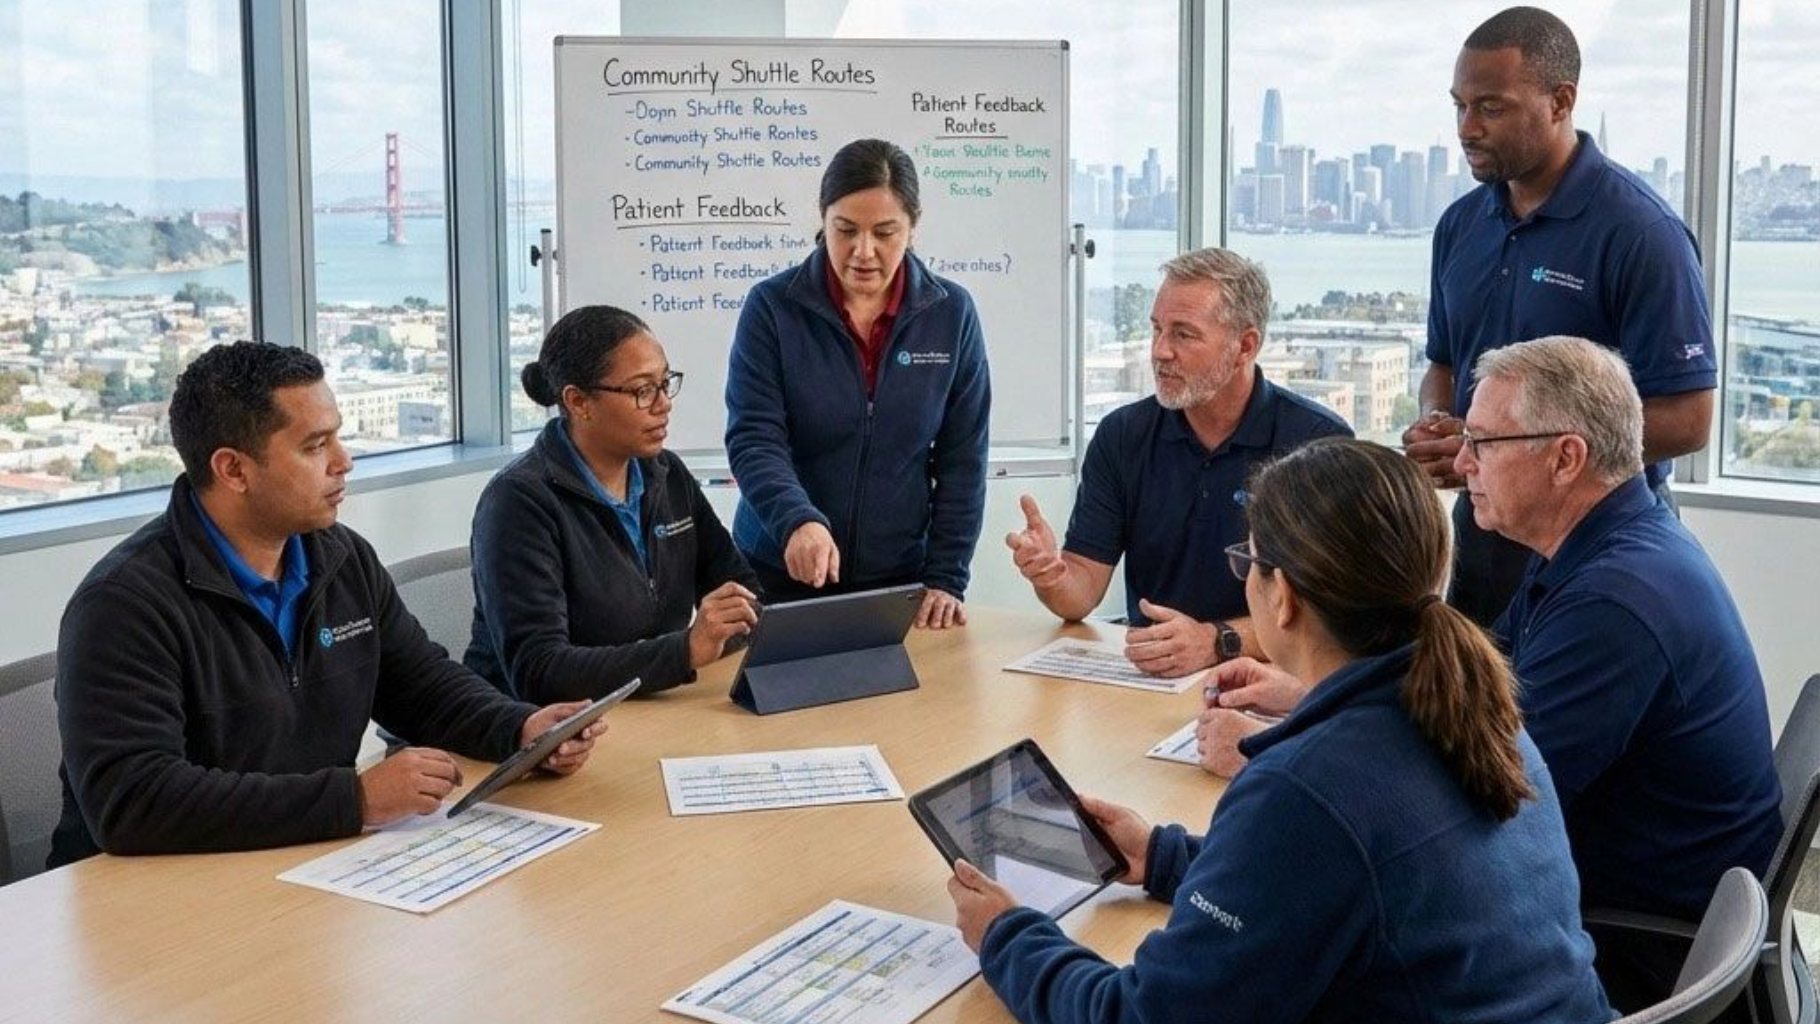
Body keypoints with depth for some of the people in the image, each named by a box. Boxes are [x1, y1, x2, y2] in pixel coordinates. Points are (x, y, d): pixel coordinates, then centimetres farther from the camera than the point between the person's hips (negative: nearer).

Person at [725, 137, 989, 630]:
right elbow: (754, 439, -14)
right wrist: (797, 520, -33)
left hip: (901, 580, 1)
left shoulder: (951, 313, -2)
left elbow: (961, 458, -1)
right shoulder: (772, 307, -7)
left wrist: (945, 579, -7)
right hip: (781, 577, -1)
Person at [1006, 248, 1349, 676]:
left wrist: (1216, 642, -29)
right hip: (1144, 676, 2)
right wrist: (1049, 575, -22)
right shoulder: (1122, 436, 5)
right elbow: (1081, 595, 1)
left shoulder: (1318, 440, -7)